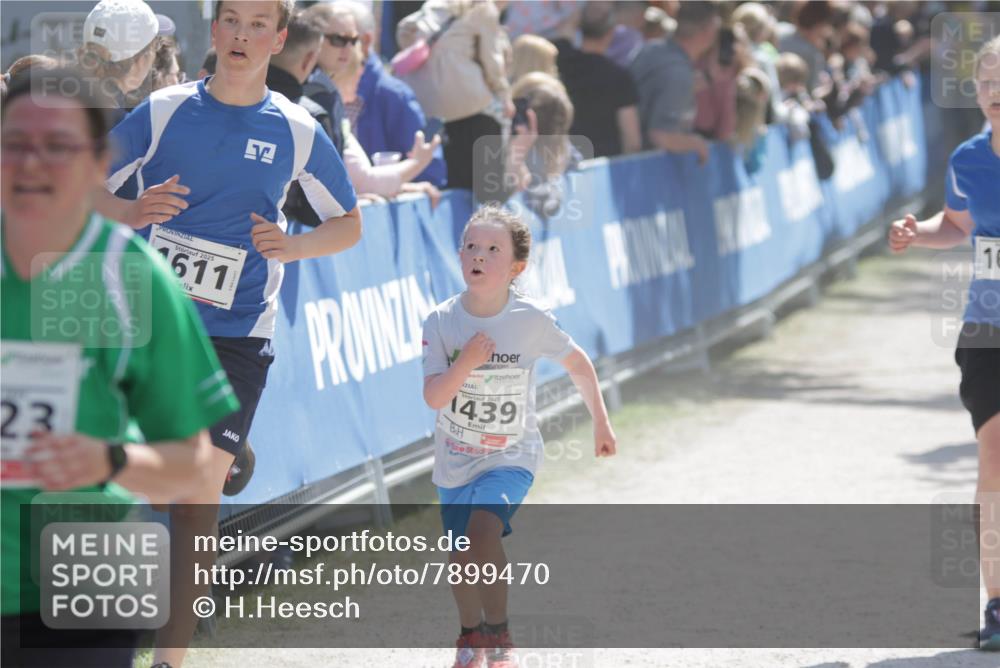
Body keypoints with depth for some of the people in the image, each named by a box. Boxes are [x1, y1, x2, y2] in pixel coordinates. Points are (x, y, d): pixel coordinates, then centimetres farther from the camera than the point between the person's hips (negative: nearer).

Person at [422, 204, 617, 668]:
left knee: (482, 530, -28)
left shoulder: (531, 320, -16)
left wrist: (601, 422, 10)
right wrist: (466, 363, -34)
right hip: (455, 459, 3)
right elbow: (434, 398, -18)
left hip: (511, 458, -3)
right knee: (460, 558, 14)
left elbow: (577, 363, 1)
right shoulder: (442, 322, -14)